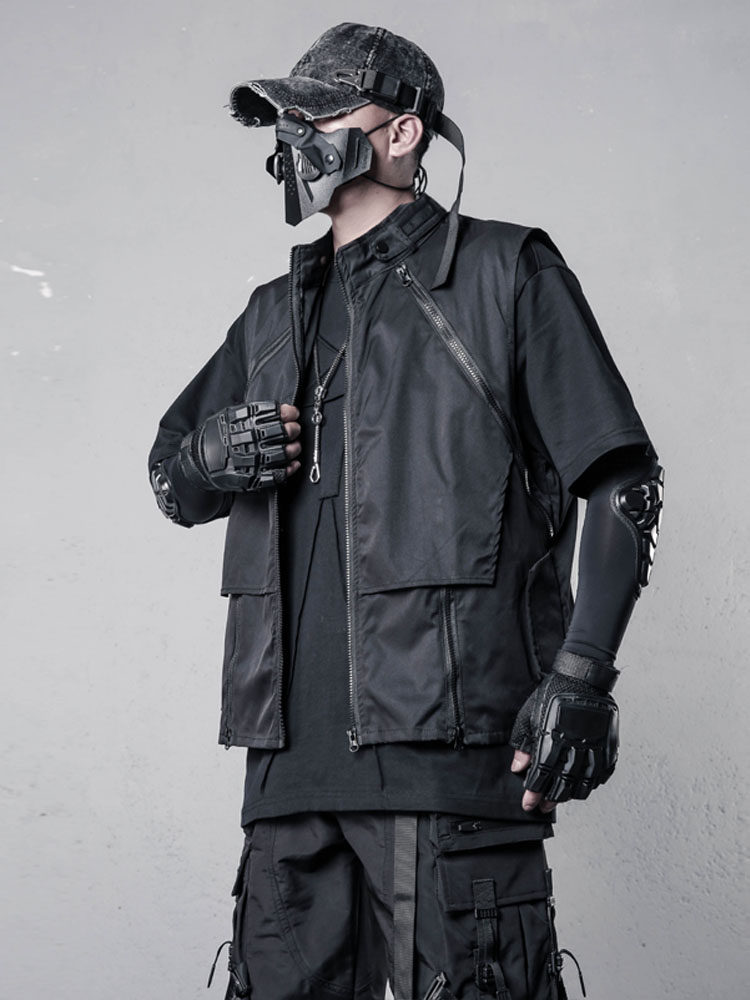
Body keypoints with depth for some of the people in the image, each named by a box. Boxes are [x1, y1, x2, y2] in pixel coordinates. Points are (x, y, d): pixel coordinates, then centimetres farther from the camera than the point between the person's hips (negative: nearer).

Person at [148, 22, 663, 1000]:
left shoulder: (503, 272, 4)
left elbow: (622, 483, -2)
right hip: (295, 752, 6)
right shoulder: (277, 313, 21)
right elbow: (172, 479, 28)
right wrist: (212, 458, 2)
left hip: (448, 742, -5)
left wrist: (579, 678, -13)